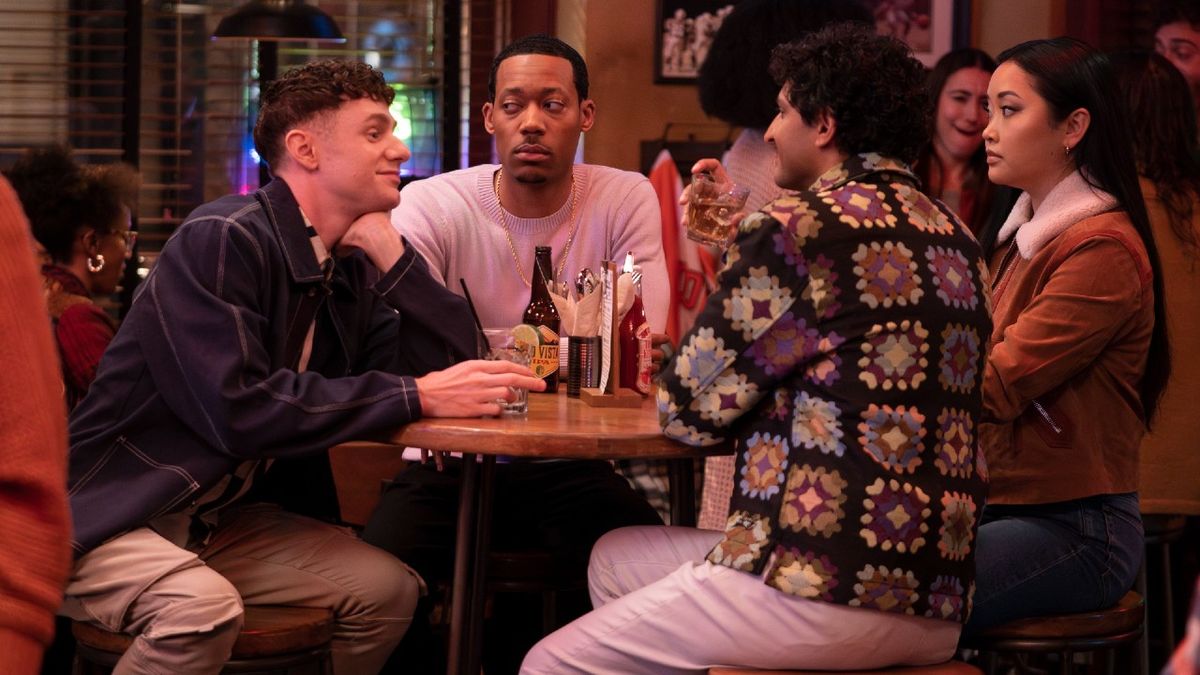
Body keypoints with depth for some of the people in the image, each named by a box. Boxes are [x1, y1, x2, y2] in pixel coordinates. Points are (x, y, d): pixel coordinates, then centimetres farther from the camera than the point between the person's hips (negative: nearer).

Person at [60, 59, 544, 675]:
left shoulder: (351, 270, 5)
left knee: (389, 589, -6)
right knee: (201, 604, -35)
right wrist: (418, 396, -29)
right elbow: (239, 409, -30)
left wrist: (391, 256, -9)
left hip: (223, 520, 8)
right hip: (107, 517, -8)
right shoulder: (223, 240, -20)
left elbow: (452, 365, 1)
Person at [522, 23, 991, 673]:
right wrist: (733, 249, 22)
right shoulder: (956, 239, 13)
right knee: (614, 558, 25)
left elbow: (688, 411, -7)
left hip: (821, 592, -9)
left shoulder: (798, 226, -12)